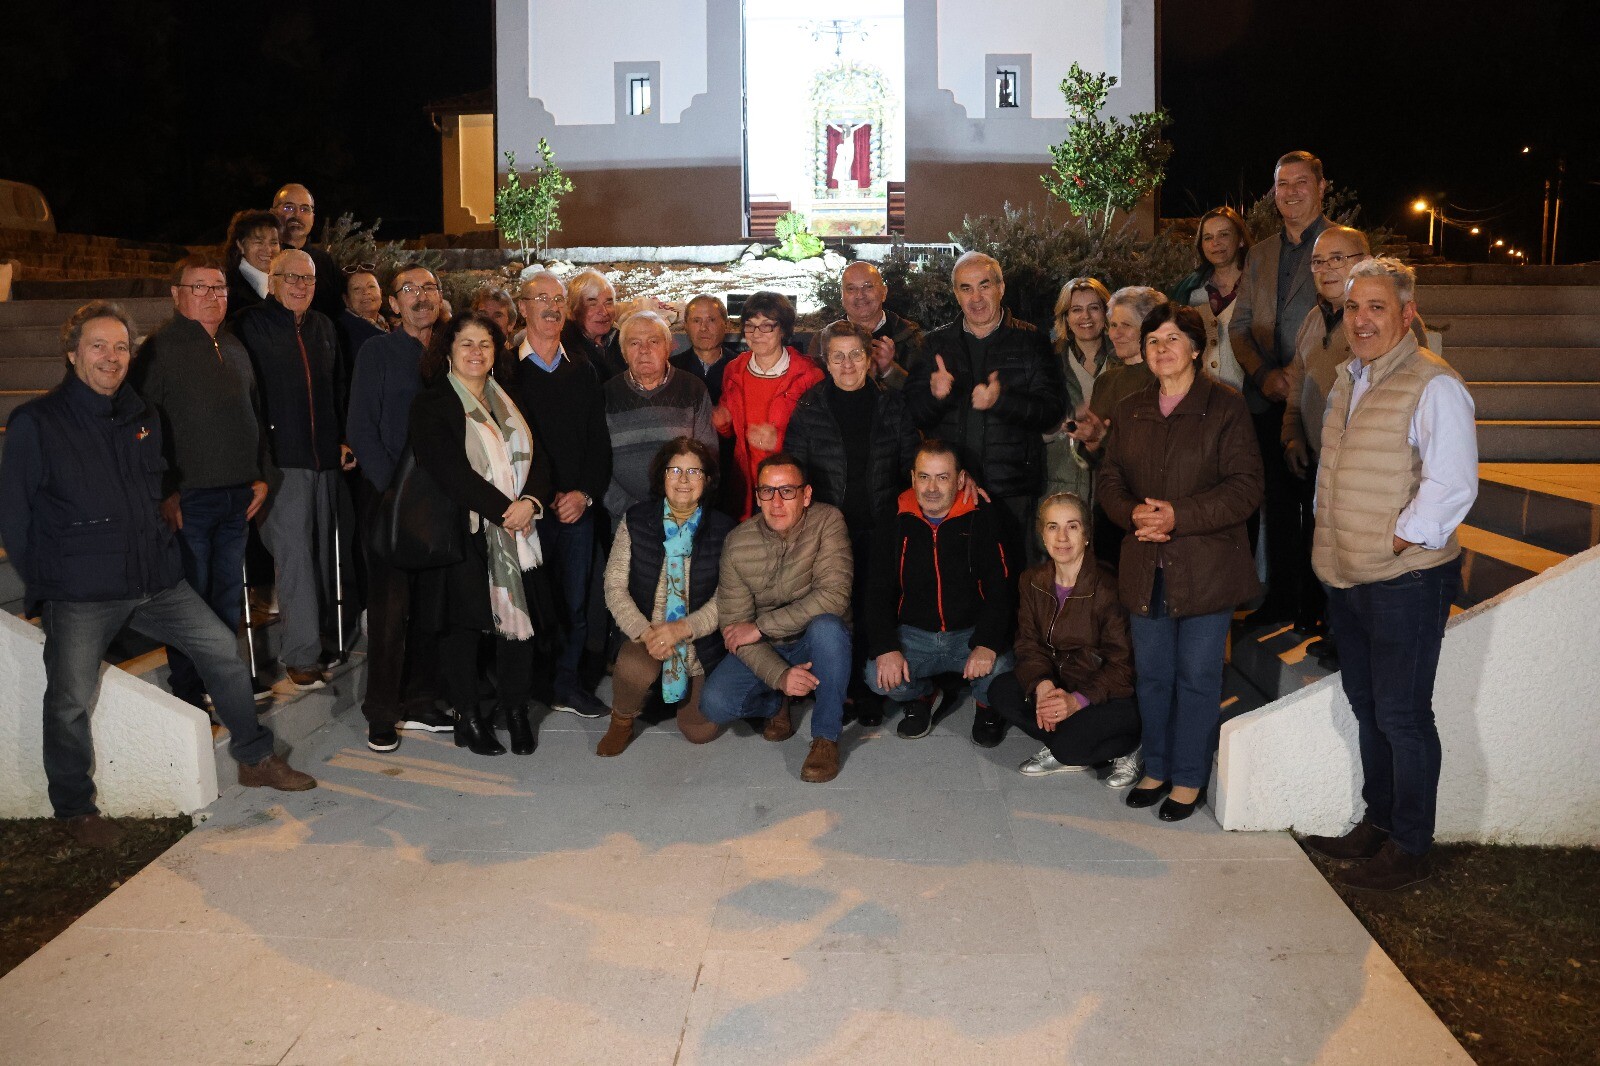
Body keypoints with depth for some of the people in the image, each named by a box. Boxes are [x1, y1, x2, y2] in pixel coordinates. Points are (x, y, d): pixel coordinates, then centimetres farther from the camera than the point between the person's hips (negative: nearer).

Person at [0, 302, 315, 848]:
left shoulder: (143, 417, 12)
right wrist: (44, 584, -2)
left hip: (154, 578, 5)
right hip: (78, 592, -5)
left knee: (222, 647, 1)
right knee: (71, 699, -12)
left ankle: (255, 760, 16)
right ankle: (74, 809, 10)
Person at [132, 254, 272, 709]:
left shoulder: (234, 347, 15)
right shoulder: (160, 348, -7)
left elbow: (254, 414, 21)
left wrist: (260, 475, 15)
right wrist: (165, 492, -14)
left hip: (237, 496, 6)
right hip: (188, 497, -6)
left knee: (229, 591, 14)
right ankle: (188, 690, 11)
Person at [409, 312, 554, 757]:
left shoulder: (509, 402, 16)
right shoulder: (432, 405, -2)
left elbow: (537, 458, 9)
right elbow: (451, 471, -13)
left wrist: (530, 502, -12)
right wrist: (502, 511, -16)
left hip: (518, 533, 5)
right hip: (464, 535, -4)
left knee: (521, 617, 1)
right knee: (463, 623, 1)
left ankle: (516, 710, 17)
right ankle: (469, 717, 16)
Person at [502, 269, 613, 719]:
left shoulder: (582, 375, 13)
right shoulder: (506, 374, 0)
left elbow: (599, 443, 11)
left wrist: (585, 493, -3)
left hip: (578, 508, 4)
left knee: (576, 602, 6)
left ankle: (566, 684, 19)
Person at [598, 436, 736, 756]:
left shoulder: (722, 529, -5)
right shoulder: (636, 520, -4)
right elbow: (615, 586, -7)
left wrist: (682, 629, -24)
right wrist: (644, 631, -22)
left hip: (700, 643, 1)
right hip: (645, 635, -1)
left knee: (700, 731, -3)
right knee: (634, 668, -35)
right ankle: (622, 722, 1)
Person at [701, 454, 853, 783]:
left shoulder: (827, 522, -17)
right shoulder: (738, 543, -11)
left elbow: (834, 596, -28)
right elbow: (733, 625, -11)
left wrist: (761, 626, -25)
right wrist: (779, 675, -27)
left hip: (817, 645, -2)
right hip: (764, 651, 2)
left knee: (826, 626, -37)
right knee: (715, 703, -22)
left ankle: (826, 737, -18)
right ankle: (776, 704, 13)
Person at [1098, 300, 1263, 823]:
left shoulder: (1226, 407, -7)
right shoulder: (1129, 412, 10)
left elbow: (1245, 488, -12)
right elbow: (1109, 480, 11)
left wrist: (1179, 515, -20)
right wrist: (1134, 514, -10)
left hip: (1206, 566, -4)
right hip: (1145, 565, 5)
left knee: (1197, 676, 4)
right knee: (1152, 673, 13)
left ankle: (1188, 778, 18)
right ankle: (1157, 767, 29)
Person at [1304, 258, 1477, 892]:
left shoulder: (1433, 387, -15)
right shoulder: (1348, 378, 12)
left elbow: (1451, 487, -21)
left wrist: (1394, 547, -18)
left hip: (1405, 582, -8)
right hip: (1346, 578, 8)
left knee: (1401, 715, 1)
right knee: (1366, 706, 18)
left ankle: (1409, 848, 15)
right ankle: (1377, 823, 33)